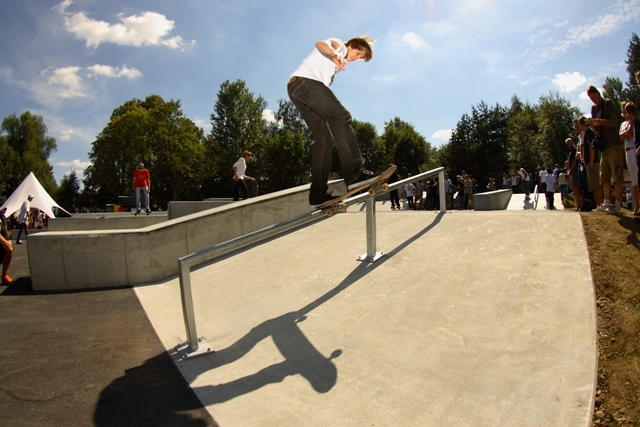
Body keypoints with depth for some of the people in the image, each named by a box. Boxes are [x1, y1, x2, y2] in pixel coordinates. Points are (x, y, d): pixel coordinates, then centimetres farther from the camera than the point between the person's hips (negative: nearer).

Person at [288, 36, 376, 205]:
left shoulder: (339, 63, 37)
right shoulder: (339, 44, 12)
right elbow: (320, 44, -11)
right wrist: (334, 55, -32)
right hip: (303, 81, -9)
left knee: (324, 139, 0)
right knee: (341, 117, -24)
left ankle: (318, 193, -6)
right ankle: (354, 173, -35)